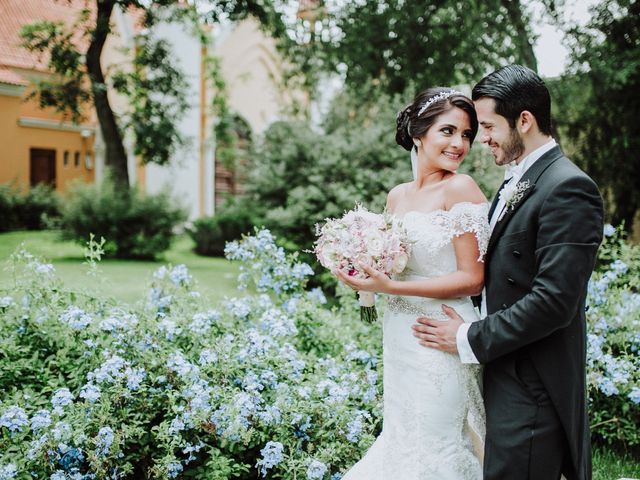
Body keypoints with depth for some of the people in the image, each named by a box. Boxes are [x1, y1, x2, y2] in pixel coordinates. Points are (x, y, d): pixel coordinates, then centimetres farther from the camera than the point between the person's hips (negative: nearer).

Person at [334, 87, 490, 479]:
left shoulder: (461, 189, -12)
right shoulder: (397, 196, 8)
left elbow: (473, 278, -15)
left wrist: (391, 287, -21)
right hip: (399, 336, 7)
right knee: (402, 439, 19)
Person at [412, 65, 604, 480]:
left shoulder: (568, 188, -17)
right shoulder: (517, 182, 13)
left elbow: (553, 301, -23)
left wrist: (471, 340, -14)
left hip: (532, 389, -9)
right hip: (503, 376, 9)